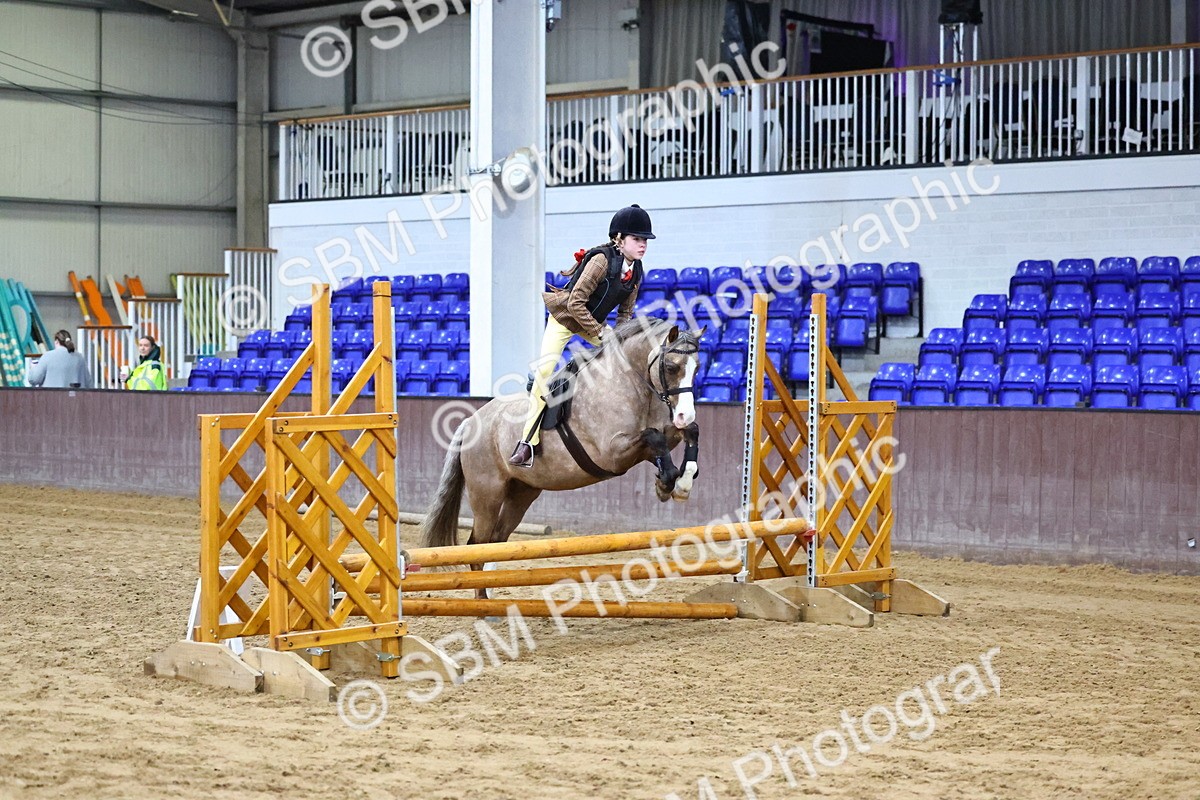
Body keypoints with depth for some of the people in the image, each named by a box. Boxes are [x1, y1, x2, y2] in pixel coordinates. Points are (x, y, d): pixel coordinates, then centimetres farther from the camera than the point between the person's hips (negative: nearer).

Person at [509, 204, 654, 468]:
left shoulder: (636, 272, -6)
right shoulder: (602, 260, -27)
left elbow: (625, 312, 5)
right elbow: (575, 303, -28)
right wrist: (601, 333, -25)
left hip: (593, 321, 7)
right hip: (564, 317, -7)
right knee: (545, 367, -21)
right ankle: (528, 442, -21)